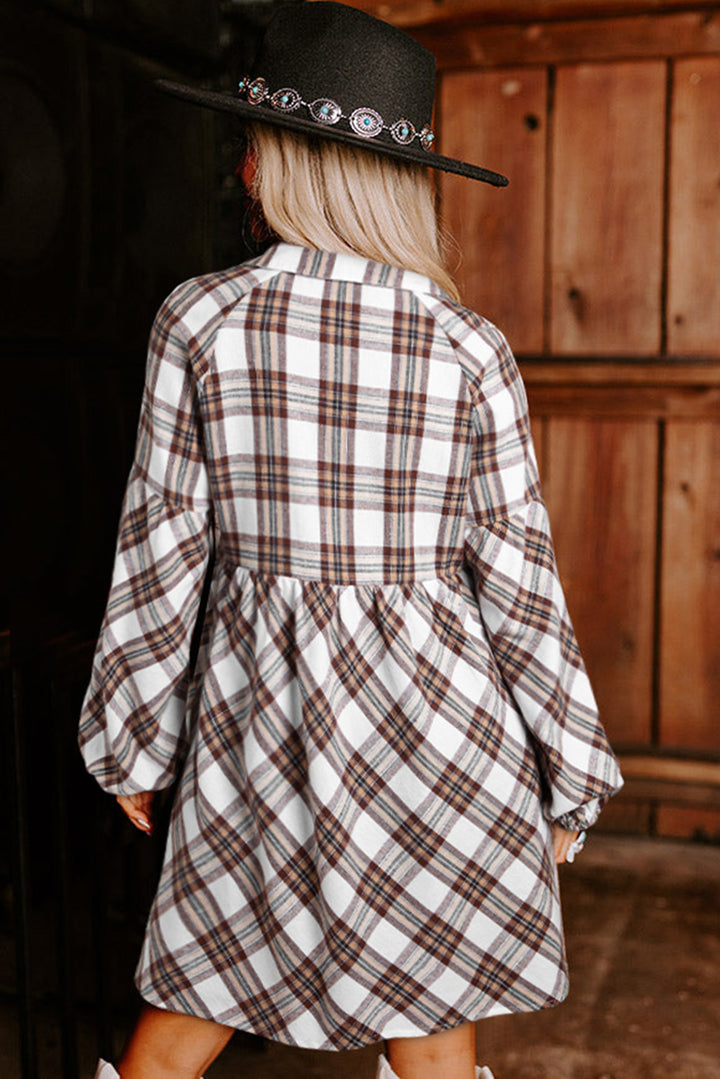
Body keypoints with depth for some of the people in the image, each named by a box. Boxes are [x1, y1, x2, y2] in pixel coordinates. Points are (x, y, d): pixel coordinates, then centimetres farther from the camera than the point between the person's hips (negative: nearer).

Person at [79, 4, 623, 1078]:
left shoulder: (201, 320, -8)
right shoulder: (472, 350, -8)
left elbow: (163, 547, -5)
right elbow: (517, 579, -5)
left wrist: (133, 739, 8)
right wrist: (570, 773, 6)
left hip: (258, 707, 1)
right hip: (436, 709, 0)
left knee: (192, 992, 21)